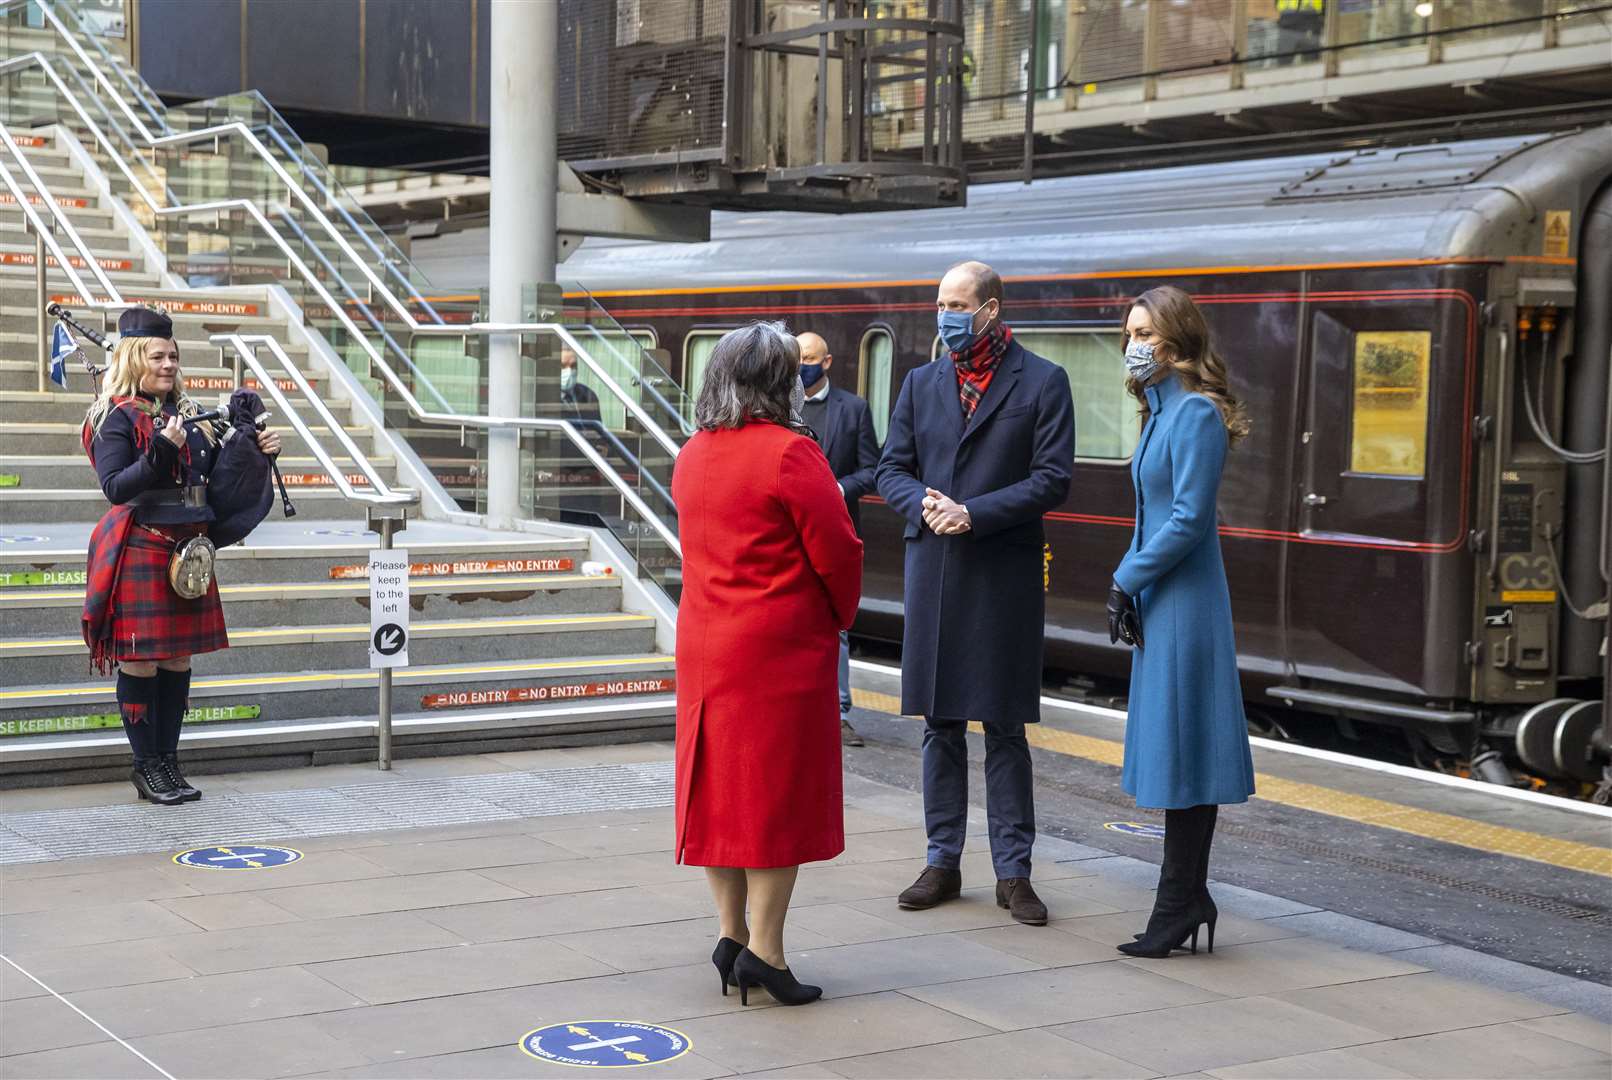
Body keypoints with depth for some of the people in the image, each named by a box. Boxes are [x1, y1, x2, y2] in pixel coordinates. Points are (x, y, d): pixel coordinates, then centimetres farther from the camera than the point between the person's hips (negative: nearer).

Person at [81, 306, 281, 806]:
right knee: (140, 658, 0)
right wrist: (161, 450, -26)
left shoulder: (186, 413, 12)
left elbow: (218, 473, 20)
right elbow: (115, 487, -16)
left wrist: (258, 449, 4)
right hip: (140, 552, -7)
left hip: (187, 551, 7)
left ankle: (168, 760, 18)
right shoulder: (116, 418, -8)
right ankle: (146, 765, 9)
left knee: (178, 656, 9)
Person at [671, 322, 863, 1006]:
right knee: (779, 788, -1)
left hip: (705, 645, 7)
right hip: (781, 647, -7)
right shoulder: (789, 453, -14)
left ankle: (730, 934, 17)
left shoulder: (692, 456, 9)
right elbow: (837, 551, -13)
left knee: (719, 785, 11)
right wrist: (840, 617, 6)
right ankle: (764, 949, 0)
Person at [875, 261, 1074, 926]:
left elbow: (1053, 478, -7)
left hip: (1003, 574, -4)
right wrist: (924, 504, -11)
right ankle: (943, 861, 19)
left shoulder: (1042, 382, -1)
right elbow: (892, 470, 10)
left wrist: (974, 514, -16)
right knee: (940, 724, 9)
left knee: (1004, 729, 1)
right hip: (932, 571, 4)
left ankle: (1013, 871, 9)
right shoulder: (921, 384, 11)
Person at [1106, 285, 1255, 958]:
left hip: (1183, 600, -10)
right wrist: (1126, 585, 8)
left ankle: (1179, 903, 2)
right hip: (1160, 601, 10)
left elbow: (1188, 520, -19)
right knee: (1175, 750, 11)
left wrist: (1126, 581, -12)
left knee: (1181, 748, -4)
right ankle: (1189, 898, 17)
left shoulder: (1196, 414, -14)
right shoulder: (1161, 411, 15)